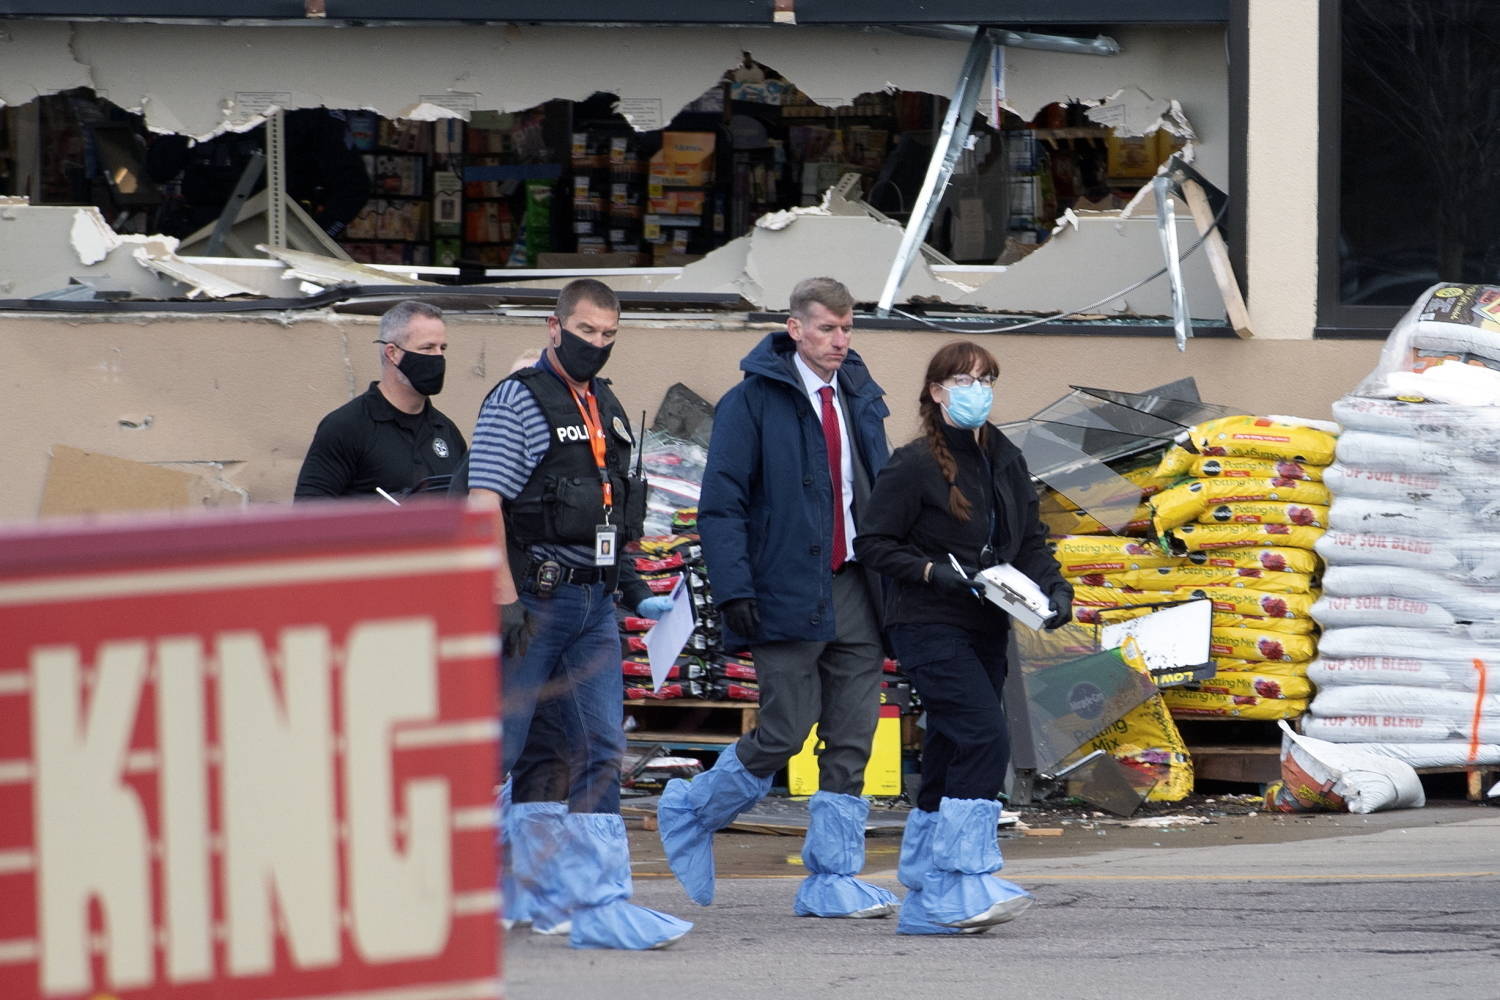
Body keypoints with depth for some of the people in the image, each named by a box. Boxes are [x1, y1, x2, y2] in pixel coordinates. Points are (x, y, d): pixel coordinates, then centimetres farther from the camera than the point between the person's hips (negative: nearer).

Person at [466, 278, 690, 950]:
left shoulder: (606, 408, 16)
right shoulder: (517, 401, -8)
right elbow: (484, 503, -15)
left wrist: (630, 584, 19)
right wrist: (505, 600, -20)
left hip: (595, 602, 7)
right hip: (535, 598, -7)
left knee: (600, 750, -1)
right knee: (496, 750, -2)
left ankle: (599, 904, -4)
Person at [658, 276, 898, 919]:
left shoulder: (859, 398, 13)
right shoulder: (753, 402, -6)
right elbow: (721, 503, -8)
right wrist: (734, 591, -16)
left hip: (855, 591, 6)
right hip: (786, 595, -6)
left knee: (852, 741, 2)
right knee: (785, 732, -5)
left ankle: (833, 882, 6)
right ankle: (690, 812, 20)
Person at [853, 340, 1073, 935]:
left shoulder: (1006, 463, 12)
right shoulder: (916, 466, -8)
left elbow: (1031, 542, 18)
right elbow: (872, 544, -7)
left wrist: (1054, 589, 0)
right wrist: (933, 571, -20)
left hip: (985, 631, 7)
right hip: (930, 627, -7)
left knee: (949, 758, 8)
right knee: (985, 736, -20)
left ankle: (926, 904, 12)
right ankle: (963, 885, -21)